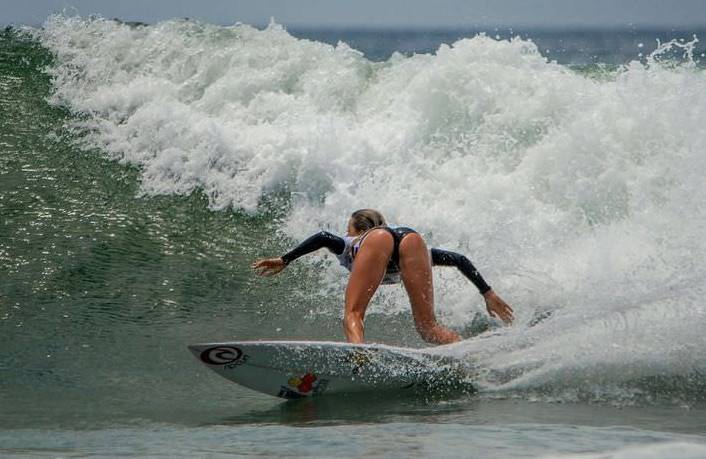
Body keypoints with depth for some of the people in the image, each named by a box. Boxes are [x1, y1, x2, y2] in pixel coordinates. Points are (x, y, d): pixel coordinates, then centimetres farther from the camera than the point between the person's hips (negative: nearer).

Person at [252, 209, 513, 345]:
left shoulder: (349, 245, 42)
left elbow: (324, 237, 17)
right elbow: (459, 259, 39)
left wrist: (284, 261, 19)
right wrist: (487, 293, 39)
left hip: (378, 240, -3)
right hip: (412, 237, 3)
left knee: (353, 314, -13)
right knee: (428, 328, -3)